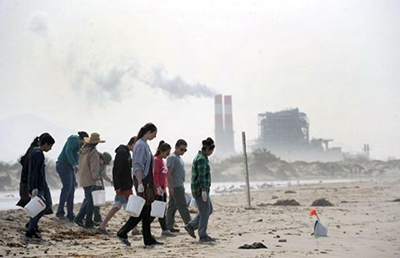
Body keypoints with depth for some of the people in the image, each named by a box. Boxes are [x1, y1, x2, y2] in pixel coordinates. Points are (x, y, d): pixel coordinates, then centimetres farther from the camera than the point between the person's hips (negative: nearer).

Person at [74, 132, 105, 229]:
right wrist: (97, 179, -27)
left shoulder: (83, 150, 8)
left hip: (82, 178, 8)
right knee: (91, 200, 1)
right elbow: (94, 167, -24)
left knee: (87, 198, 20)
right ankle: (88, 223, 6)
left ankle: (79, 217, 14)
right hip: (90, 179, -8)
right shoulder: (94, 152, -17)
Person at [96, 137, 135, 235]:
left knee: (116, 207, 11)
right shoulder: (122, 152, -15)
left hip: (126, 185, 10)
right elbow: (116, 170, -20)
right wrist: (117, 186, -22)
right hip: (123, 187, -10)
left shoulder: (126, 152, 16)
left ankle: (102, 227, 15)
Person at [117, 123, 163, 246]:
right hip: (142, 180, -10)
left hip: (147, 181, 10)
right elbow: (138, 166, -19)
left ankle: (148, 239, 16)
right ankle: (122, 233, 6)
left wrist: (152, 184, 21)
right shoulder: (141, 145, -13)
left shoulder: (145, 144, 15)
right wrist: (140, 183, -24)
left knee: (147, 211, 10)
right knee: (143, 210, -4)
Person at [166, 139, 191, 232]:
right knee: (182, 206, -5)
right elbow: (169, 173, -18)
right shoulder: (172, 157, -11)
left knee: (172, 206, 10)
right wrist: (170, 187, -22)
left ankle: (169, 226, 13)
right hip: (175, 186, -10)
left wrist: (182, 186, 24)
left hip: (179, 186, 10)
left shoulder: (179, 158, 19)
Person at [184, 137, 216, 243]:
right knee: (205, 212, -3)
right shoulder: (202, 159, -15)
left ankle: (190, 226, 18)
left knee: (209, 210, 15)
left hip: (199, 189, 10)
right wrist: (203, 190, -24)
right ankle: (203, 236, 5)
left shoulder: (200, 157, 17)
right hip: (201, 189, -10)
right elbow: (201, 176, -21)